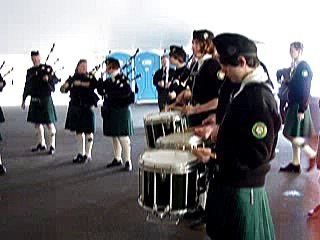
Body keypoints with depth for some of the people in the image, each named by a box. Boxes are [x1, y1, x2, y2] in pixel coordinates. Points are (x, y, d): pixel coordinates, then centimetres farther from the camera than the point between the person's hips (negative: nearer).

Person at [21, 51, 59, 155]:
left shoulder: (47, 68, -1)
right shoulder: (30, 71, 12)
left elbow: (56, 79, -5)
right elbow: (27, 86, 16)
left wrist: (48, 78, -25)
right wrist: (23, 100, 17)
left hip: (45, 99, -5)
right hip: (34, 100, 5)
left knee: (49, 123, -4)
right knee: (37, 123, 11)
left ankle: (52, 145, 4)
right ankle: (41, 144, 25)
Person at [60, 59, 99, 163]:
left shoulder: (90, 77, -2)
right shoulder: (73, 78, 9)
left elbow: (94, 84, -24)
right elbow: (63, 89, 5)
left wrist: (81, 83, -30)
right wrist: (65, 86, -16)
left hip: (87, 108, -4)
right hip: (75, 108, 4)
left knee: (88, 132, 0)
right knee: (78, 131, 12)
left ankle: (88, 154, 10)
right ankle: (81, 153, 24)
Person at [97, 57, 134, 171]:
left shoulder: (123, 78, -8)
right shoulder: (109, 80, 14)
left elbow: (127, 92, -22)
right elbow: (100, 91, 10)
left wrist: (110, 95, -17)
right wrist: (101, 79, -3)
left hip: (121, 111, -7)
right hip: (110, 111, 7)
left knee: (123, 136, -7)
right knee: (114, 136, 13)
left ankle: (128, 162, -2)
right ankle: (117, 159, 25)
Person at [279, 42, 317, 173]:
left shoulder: (304, 67, -14)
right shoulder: (295, 67, 13)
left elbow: (305, 90, -19)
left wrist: (302, 110, -21)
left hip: (299, 107, -9)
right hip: (293, 106, 9)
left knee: (293, 136, -7)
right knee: (293, 136, 11)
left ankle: (312, 154, 10)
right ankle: (295, 164, 19)